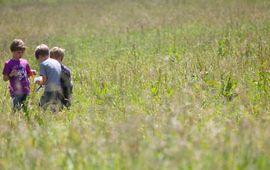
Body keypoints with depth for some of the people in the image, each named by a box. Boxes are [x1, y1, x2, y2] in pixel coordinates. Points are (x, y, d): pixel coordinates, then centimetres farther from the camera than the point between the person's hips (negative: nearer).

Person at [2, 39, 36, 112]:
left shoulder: (25, 62, 9)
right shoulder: (8, 64, -4)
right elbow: (5, 78, -3)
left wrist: (32, 72, -1)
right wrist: (11, 75, -21)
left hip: (25, 90, 4)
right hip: (15, 92, -4)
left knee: (26, 109, 8)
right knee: (16, 110, -7)